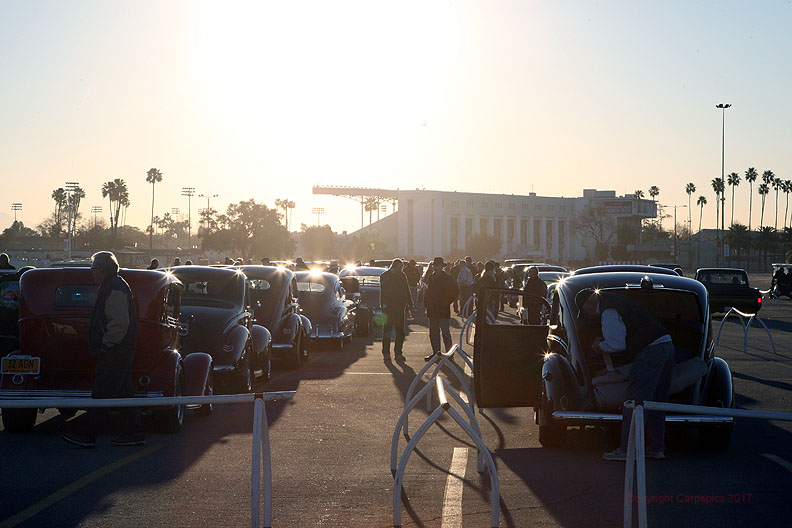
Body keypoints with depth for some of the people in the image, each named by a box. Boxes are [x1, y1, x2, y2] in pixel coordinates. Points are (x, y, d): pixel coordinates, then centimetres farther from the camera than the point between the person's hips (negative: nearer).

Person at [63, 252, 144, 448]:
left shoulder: (115, 289, -16)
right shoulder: (112, 286, 18)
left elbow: (119, 323, -24)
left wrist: (106, 345, -18)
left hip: (114, 351, -11)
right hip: (119, 351, 11)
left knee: (101, 394, -8)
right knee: (123, 392, 13)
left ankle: (88, 436, -7)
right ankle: (134, 433, 17)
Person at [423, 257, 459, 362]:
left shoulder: (447, 278, -5)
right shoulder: (431, 277, 11)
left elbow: (455, 291, -4)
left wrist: (447, 302, -8)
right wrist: (426, 303, 6)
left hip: (443, 310, -6)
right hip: (432, 310, 6)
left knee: (445, 332, -4)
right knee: (433, 333, 9)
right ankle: (435, 352, 16)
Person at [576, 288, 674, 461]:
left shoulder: (608, 312, -10)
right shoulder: (615, 300, 21)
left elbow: (617, 344, -11)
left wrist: (601, 346, 7)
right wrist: (604, 340, 20)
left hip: (651, 350, -10)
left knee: (634, 400, -5)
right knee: (656, 401, 15)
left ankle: (627, 450, -3)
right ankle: (657, 448, 19)